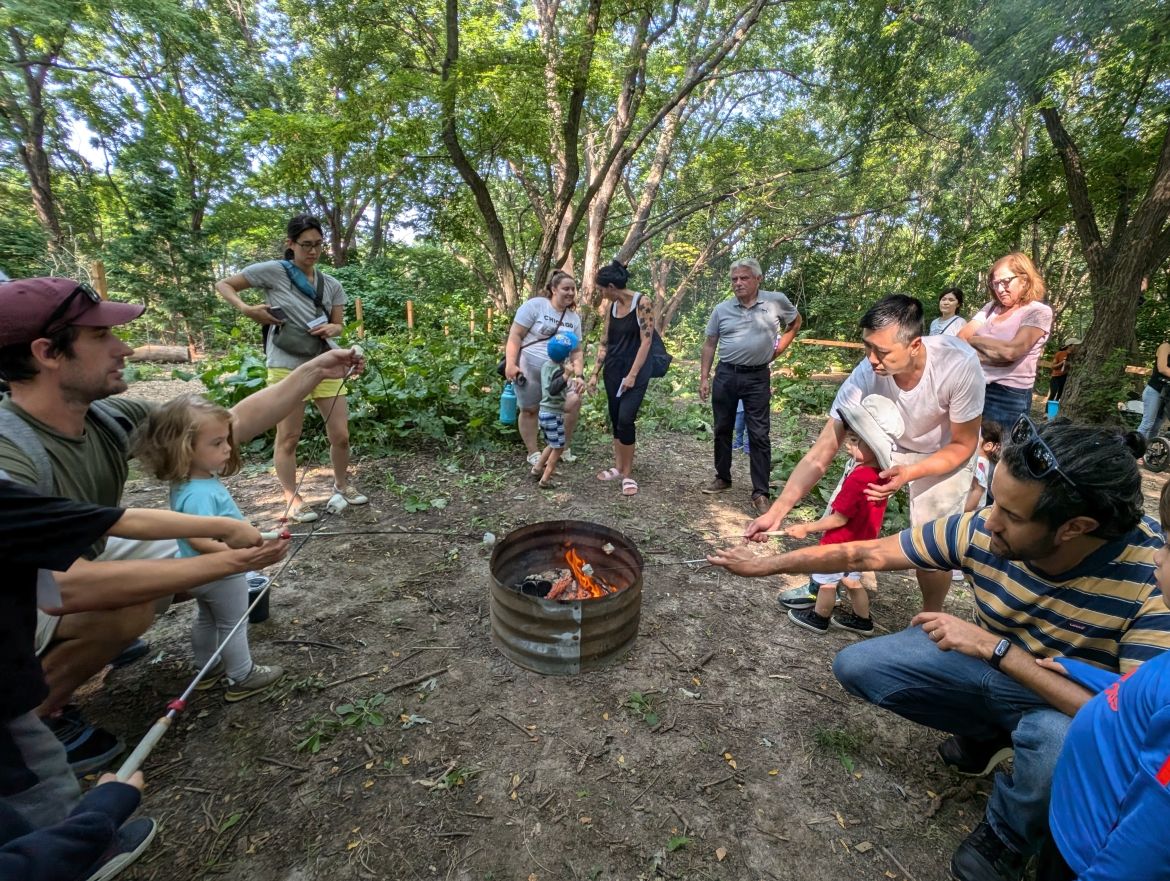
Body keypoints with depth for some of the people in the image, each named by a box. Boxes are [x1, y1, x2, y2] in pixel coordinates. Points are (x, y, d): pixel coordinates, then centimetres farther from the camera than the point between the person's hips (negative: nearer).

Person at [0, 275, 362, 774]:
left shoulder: (108, 417, -14)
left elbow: (232, 424, -9)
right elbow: (62, 587, -44)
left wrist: (313, 371, -13)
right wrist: (229, 560, -45)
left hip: (75, 559, 7)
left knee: (200, 552, 1)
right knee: (127, 608, -32)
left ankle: (92, 642, 15)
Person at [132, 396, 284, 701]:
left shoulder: (199, 480, -5)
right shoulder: (199, 493, -36)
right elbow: (200, 541, -37)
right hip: (222, 574, -9)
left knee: (206, 619, 25)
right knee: (233, 626, 10)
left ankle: (207, 670, 45)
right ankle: (242, 679, 27)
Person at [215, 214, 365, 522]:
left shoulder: (332, 285, 11)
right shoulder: (273, 271, -1)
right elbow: (223, 284, 5)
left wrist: (332, 328, -8)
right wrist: (246, 309, -12)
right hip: (287, 367, -3)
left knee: (340, 435, 5)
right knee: (288, 437, 5)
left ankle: (342, 486, 27)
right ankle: (292, 500, 18)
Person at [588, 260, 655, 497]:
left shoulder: (642, 302, -10)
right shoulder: (611, 308, 8)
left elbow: (646, 341, -14)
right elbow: (605, 343, 12)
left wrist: (633, 374, -19)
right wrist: (595, 373, 9)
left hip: (636, 370, -6)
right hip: (613, 370, 6)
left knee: (625, 419, -14)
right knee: (615, 420, 9)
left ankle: (628, 474, -1)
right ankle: (618, 468, 22)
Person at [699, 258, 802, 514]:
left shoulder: (776, 301, -1)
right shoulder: (721, 309, 3)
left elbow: (795, 322, 17)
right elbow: (710, 345, 7)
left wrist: (780, 347, 5)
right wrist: (704, 378, 1)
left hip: (757, 377, -2)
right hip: (725, 375, 2)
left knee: (759, 435, -3)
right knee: (722, 429, 11)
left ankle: (760, 493, 3)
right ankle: (723, 478, 28)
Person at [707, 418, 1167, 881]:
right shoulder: (980, 530, -24)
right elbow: (867, 554, -15)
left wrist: (993, 646, -34)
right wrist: (768, 563, -12)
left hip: (1071, 706, -3)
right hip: (990, 661, 3)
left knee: (1062, 741, -37)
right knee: (855, 665, -9)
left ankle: (1007, 835, -2)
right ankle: (989, 733, 14)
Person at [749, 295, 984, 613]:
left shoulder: (959, 364, -36)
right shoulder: (866, 375, -32)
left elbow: (963, 445, -19)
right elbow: (822, 452, -28)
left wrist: (909, 473, -37)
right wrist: (777, 511, -33)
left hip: (946, 453, -2)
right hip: (888, 444, 2)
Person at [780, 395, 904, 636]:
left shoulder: (857, 479, -34)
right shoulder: (880, 473, -7)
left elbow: (839, 519, -26)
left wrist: (807, 528, -16)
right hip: (861, 541, 8)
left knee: (825, 581, 14)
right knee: (852, 580, 26)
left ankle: (818, 619, 34)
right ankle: (862, 619, 42)